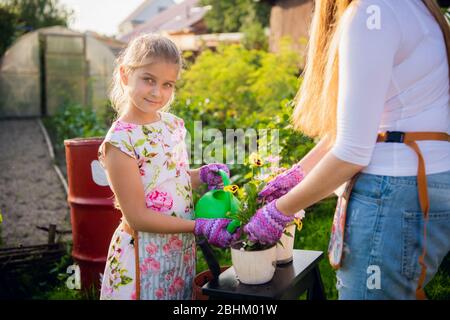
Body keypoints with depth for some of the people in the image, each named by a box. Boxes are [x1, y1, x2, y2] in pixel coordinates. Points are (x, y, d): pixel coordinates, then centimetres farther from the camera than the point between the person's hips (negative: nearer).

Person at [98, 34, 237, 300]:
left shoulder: (173, 124, 1)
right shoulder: (120, 141, -19)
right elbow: (137, 217, -19)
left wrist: (202, 175, -4)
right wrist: (199, 227, -21)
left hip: (183, 249, 6)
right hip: (145, 255, -6)